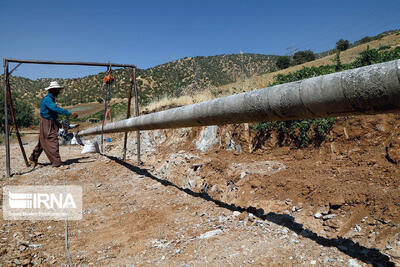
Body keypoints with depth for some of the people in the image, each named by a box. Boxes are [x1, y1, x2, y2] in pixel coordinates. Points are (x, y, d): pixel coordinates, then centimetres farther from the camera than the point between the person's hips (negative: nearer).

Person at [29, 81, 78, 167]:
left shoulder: (51, 99, 14)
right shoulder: (47, 99, -19)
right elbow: (56, 109, -33)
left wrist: (57, 122, 18)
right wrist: (70, 113, -38)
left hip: (51, 123, 10)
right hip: (47, 123, -10)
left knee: (42, 142, 18)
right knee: (52, 142, -10)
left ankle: (33, 158, 31)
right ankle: (56, 163, -9)